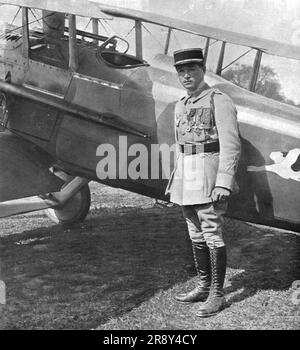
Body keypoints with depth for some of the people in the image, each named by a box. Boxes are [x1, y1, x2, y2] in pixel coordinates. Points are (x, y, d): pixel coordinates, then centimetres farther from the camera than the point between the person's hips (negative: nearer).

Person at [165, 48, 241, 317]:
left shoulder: (219, 101, -8)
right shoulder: (181, 105, 16)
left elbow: (231, 145, -14)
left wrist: (223, 183, -22)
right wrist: (176, 181, 19)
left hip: (209, 175, -8)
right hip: (186, 178, 8)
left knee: (212, 234, -5)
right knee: (196, 235, 13)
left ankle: (217, 294, 5)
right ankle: (204, 287, 24)